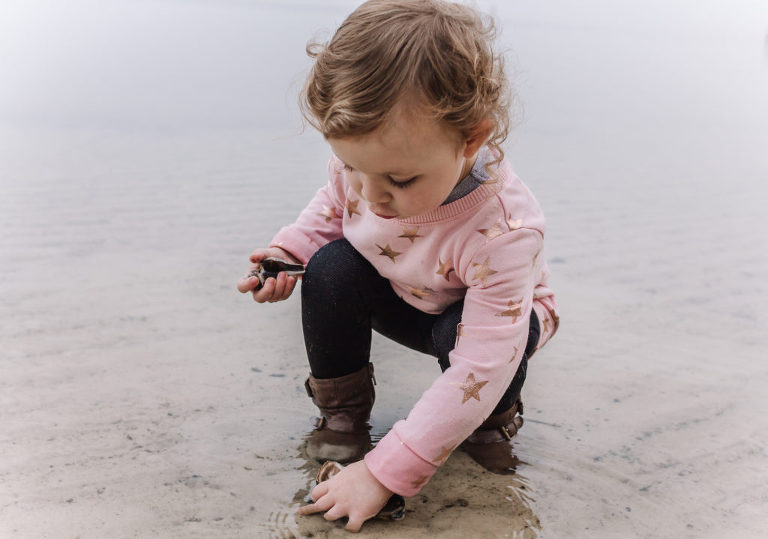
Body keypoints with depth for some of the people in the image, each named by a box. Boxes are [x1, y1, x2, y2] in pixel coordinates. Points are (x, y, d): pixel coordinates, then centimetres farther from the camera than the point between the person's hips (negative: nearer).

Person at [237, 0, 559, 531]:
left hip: (475, 319, -3)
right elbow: (332, 205, 0)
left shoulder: (502, 232, -43)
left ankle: (492, 424, -2)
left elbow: (477, 370, -42)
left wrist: (384, 472, -42)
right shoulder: (362, 161, -27)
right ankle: (341, 412, -3)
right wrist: (287, 252, -22)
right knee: (332, 265, -24)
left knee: (460, 330, -37)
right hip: (395, 299, 4)